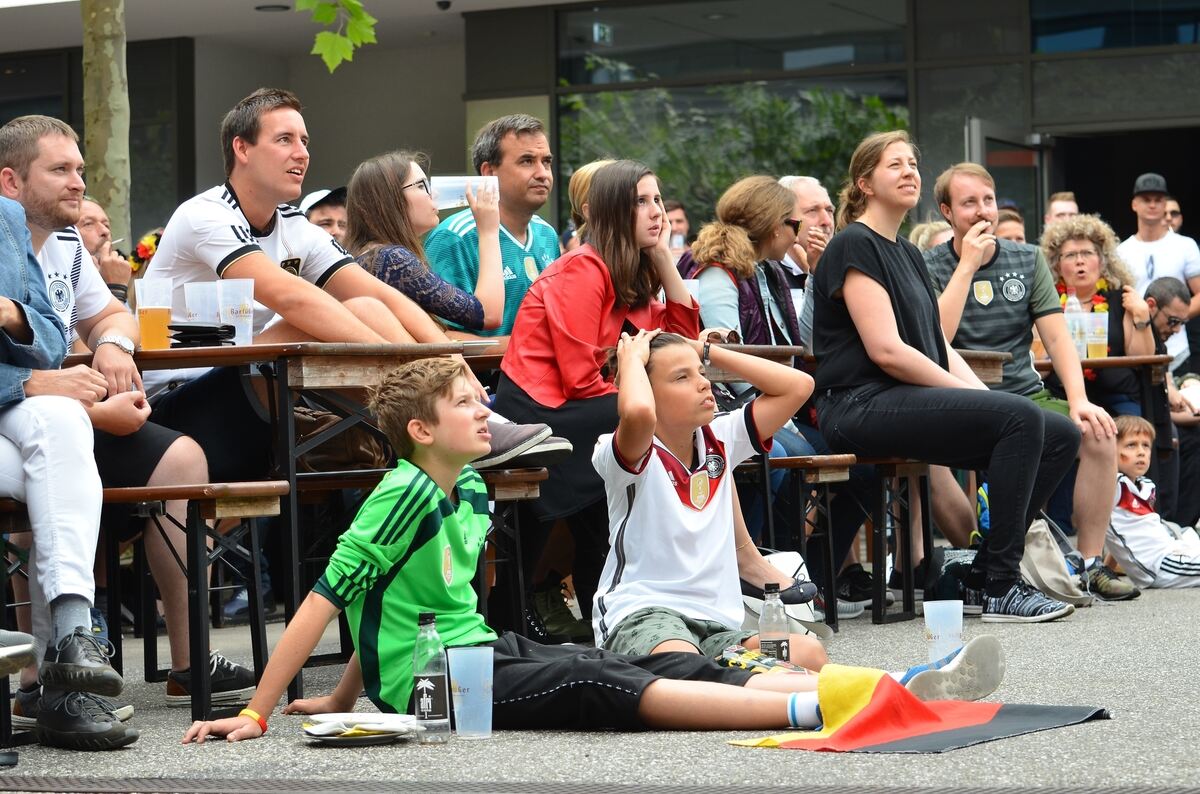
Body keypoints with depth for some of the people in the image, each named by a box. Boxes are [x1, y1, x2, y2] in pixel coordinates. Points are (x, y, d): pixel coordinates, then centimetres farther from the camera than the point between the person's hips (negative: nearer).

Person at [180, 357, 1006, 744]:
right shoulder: (405, 494, -13)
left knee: (680, 670, -8)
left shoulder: (470, 492, 14)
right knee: (610, 687, -25)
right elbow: (327, 598, -15)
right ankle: (815, 708, -39)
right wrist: (256, 714, -17)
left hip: (481, 654, 8)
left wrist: (342, 698, 25)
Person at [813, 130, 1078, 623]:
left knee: (1061, 437, -1)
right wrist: (972, 395, -12)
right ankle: (1001, 588, -23)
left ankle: (985, 570, 1)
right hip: (862, 406, -9)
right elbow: (887, 351, -15)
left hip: (911, 402, 9)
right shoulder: (855, 246, -7)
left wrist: (983, 393, 0)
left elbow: (941, 347, 18)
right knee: (1021, 417, -26)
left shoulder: (907, 254, 22)